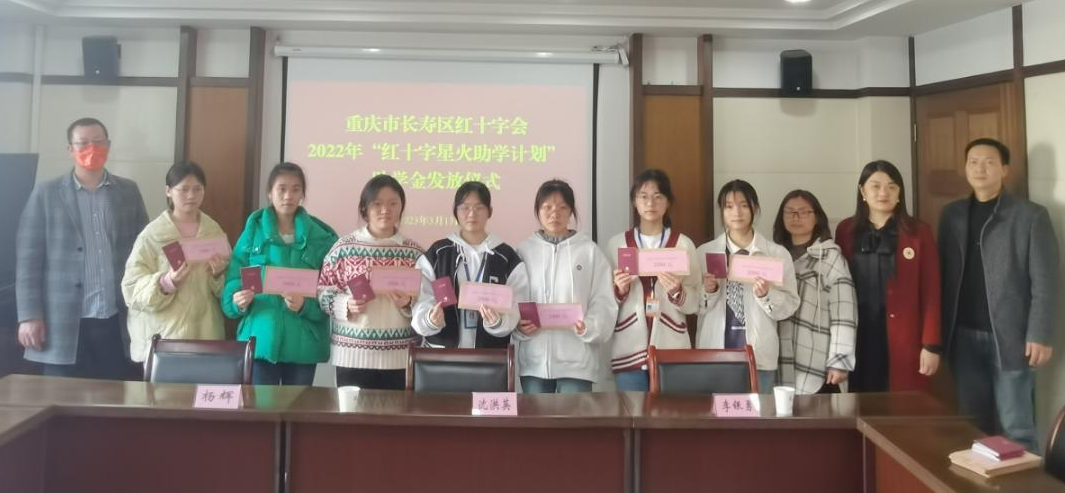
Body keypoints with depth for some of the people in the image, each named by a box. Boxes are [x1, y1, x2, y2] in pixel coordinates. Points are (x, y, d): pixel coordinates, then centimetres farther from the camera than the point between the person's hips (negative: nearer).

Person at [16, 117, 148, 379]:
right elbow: (28, 257, 0)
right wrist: (29, 316, -6)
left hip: (118, 323, 2)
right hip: (63, 324, -1)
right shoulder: (46, 193, 3)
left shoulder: (129, 191, 9)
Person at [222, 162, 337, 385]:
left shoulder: (321, 237, 3)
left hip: (302, 343, 1)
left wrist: (305, 305, -19)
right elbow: (234, 279, 3)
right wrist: (238, 300, -18)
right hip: (260, 339, 0)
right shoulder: (253, 231, 4)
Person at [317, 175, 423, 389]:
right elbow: (323, 292, 3)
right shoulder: (344, 247, 1)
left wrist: (408, 303, -11)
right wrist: (346, 305, -13)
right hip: (353, 353, -1)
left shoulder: (414, 252, 5)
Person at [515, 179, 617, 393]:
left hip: (575, 360, -2)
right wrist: (519, 326, -12)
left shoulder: (590, 250, 1)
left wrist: (588, 327, -20)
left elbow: (604, 303, -2)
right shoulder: (524, 251, 6)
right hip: (534, 360, 2)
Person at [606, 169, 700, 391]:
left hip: (672, 350, 0)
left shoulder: (684, 244, 2)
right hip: (629, 350, 1)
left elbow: (694, 303, 3)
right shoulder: (616, 244, 5)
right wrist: (619, 290, -10)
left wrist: (677, 292, -16)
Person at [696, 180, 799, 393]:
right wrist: (707, 292, -15)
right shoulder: (704, 253, 3)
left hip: (760, 357, 0)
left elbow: (790, 306, 0)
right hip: (713, 355, 1)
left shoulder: (778, 254, 0)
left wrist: (766, 295, -18)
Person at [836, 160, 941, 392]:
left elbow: (930, 293, -3)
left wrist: (931, 345, -7)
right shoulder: (846, 230, 5)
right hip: (859, 339, 2)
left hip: (904, 340, -2)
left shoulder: (918, 232, -1)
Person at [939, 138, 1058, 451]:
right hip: (964, 337, 4)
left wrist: (1040, 335, -11)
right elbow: (944, 274, 10)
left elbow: (1045, 282, -5)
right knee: (972, 425, 11)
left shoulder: (1031, 216, -1)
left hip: (1010, 336, -4)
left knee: (1016, 429, 0)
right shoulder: (951, 215, 11)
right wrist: (942, 331, 5)